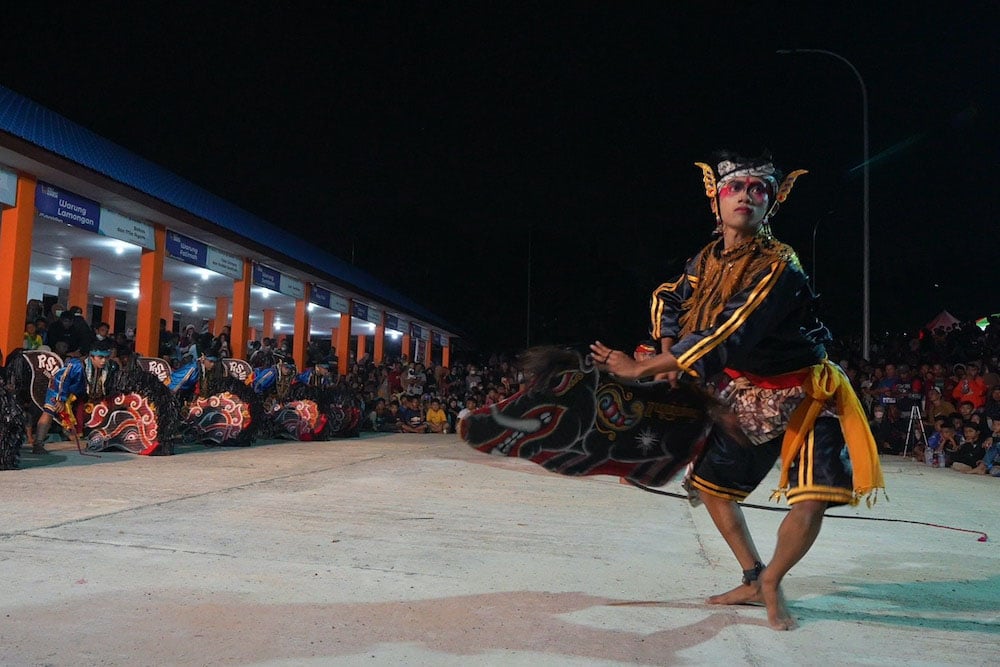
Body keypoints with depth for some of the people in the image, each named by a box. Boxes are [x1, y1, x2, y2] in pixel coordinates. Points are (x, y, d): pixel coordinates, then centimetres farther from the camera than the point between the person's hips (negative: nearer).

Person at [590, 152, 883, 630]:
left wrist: (640, 368, -32)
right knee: (709, 483, 11)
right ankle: (752, 580, 28)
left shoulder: (779, 267, -28)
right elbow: (667, 300, 12)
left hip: (802, 394, -6)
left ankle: (771, 583, 11)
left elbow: (725, 340, -35)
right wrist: (669, 359, -5)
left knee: (813, 500, -17)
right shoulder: (707, 260, -6)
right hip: (747, 396, 6)